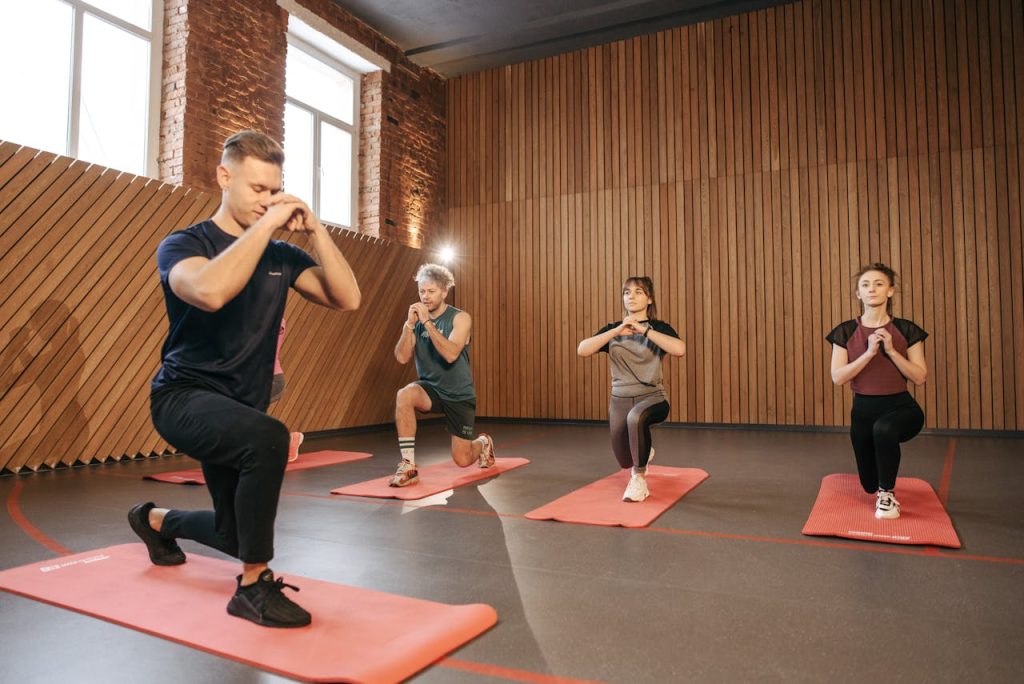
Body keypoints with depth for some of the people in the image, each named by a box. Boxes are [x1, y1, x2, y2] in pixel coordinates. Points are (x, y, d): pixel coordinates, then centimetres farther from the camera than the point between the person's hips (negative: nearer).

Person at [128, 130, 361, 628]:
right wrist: (265, 226, -28)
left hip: (238, 408, 6)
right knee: (268, 438, -38)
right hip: (185, 397, -6)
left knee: (238, 536, 15)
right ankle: (253, 588, -17)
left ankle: (156, 520, 49)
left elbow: (346, 298, -11)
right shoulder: (183, 245, -10)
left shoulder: (282, 256, 3)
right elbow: (210, 291, -35)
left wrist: (314, 229, -15)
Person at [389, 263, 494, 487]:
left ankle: (483, 443, 39)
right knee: (404, 395, -33)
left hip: (459, 395, -2)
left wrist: (427, 322, -31)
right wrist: (409, 324, -23)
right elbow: (402, 357, -12)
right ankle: (408, 466, -25)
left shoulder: (460, 318, -12)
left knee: (462, 460, 1)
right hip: (430, 389, 3)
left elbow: (451, 354, -29)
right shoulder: (416, 318, -1)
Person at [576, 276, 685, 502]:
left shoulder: (659, 328, -4)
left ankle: (639, 479, -21)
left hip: (652, 397, -4)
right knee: (625, 461, 12)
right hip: (620, 399, 4)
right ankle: (644, 453, 51)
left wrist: (644, 330, -27)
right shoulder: (613, 329, 3)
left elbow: (680, 349, -25)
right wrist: (616, 331, -22)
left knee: (636, 418, -40)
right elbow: (582, 350, -13)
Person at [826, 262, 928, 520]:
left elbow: (920, 377, -10)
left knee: (884, 428, -41)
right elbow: (837, 377, -13)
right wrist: (869, 352, -22)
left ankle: (887, 492, -14)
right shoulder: (845, 332, -6)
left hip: (900, 406, -2)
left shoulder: (906, 330, -6)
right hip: (863, 409, 2)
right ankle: (880, 487, 56)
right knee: (869, 484, 13)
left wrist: (891, 351, -20)